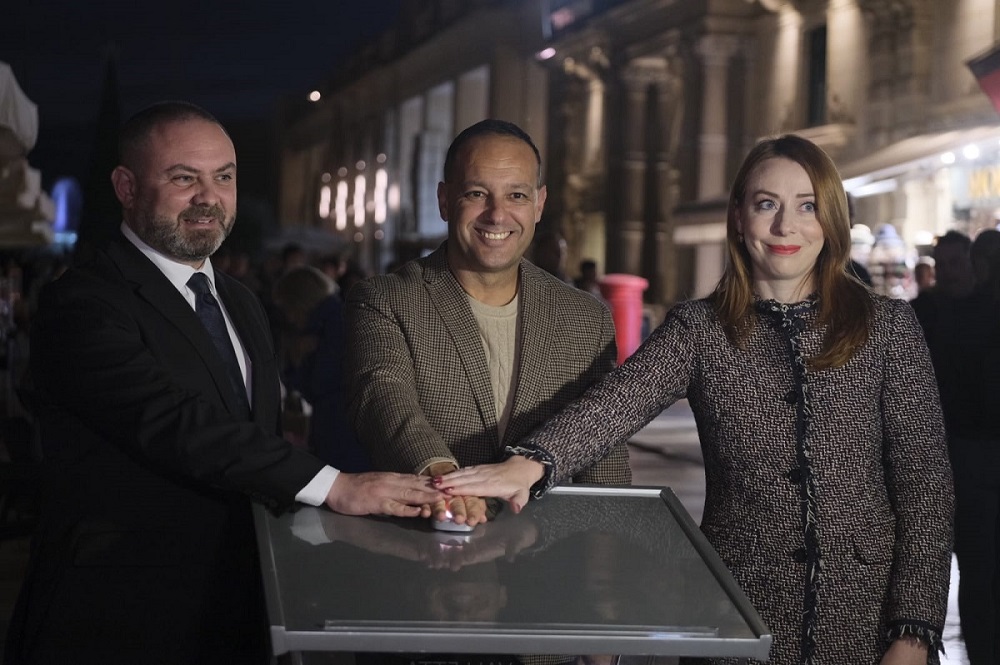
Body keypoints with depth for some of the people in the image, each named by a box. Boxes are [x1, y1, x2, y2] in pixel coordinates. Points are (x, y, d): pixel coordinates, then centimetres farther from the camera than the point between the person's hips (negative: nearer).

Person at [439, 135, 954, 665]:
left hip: (872, 620, 0)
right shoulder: (698, 329, 0)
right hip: (740, 616, 0)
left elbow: (923, 478, -2)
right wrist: (532, 462, -38)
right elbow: (618, 401, -18)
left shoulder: (887, 327, 0)